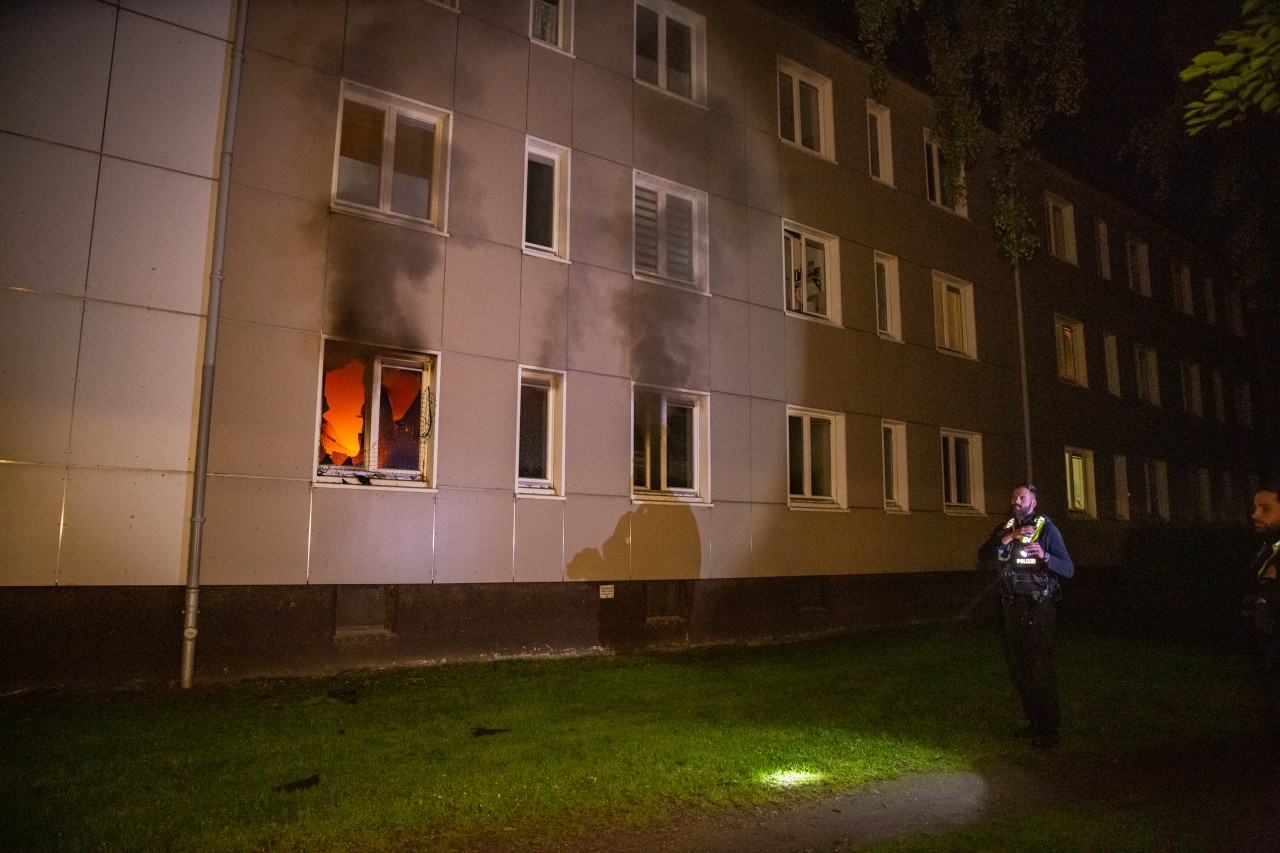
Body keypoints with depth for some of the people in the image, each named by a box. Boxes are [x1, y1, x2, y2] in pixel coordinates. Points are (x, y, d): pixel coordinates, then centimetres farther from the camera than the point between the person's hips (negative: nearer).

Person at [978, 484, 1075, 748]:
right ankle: (1035, 721, 24)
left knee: (1040, 667, -8)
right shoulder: (1005, 528, 10)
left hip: (1038, 607, -6)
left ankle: (1050, 728, 1)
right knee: (1018, 667, 11)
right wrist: (1009, 538, -18)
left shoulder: (1047, 528, -4)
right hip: (1011, 607, 6)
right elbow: (984, 556, -6)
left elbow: (1068, 568, -9)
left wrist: (1045, 556, -28)